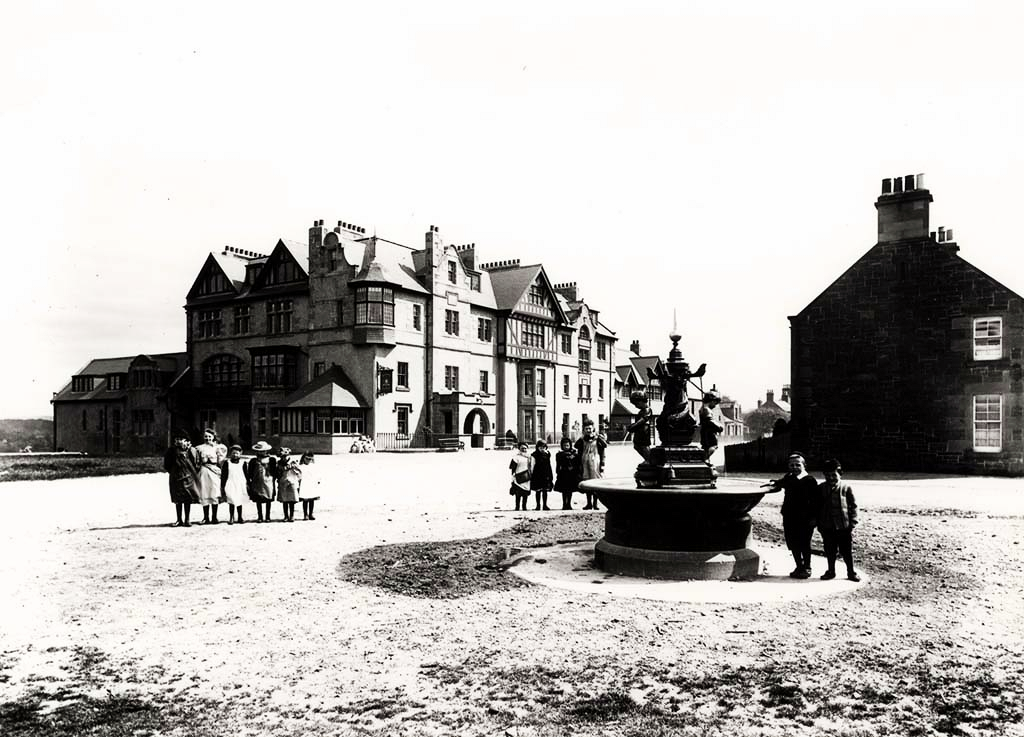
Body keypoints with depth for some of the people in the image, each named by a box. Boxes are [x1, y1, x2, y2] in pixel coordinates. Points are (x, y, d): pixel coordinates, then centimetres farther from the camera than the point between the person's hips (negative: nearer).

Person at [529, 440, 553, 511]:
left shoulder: (547, 454, 7)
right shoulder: (534, 455, -4)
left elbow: (549, 465, 14)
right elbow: (532, 465, -3)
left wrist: (551, 475, 15)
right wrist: (531, 473, -7)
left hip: (546, 475, 3)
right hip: (537, 475, -3)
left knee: (545, 490, 5)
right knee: (538, 491, 3)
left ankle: (545, 505, 12)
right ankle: (538, 505, 12)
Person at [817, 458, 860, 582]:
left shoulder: (846, 487, -5)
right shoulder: (822, 488, 3)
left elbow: (853, 506, 0)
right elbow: (818, 507, 9)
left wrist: (852, 522, -4)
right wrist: (819, 524, 7)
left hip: (844, 526, -3)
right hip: (827, 527, 3)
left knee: (847, 551, 7)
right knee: (830, 551, 12)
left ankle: (851, 572, 21)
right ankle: (831, 571, 26)